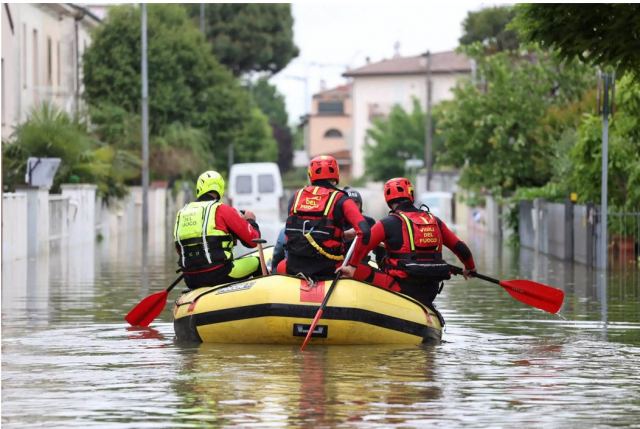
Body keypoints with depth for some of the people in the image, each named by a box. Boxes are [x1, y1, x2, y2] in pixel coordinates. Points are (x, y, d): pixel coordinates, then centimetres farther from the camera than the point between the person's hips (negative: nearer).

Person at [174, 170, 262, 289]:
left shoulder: (181, 213, 13)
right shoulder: (222, 210, -4)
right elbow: (252, 240, -1)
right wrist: (251, 221, 19)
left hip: (191, 281, 6)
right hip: (218, 276, -6)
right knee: (257, 262, 14)